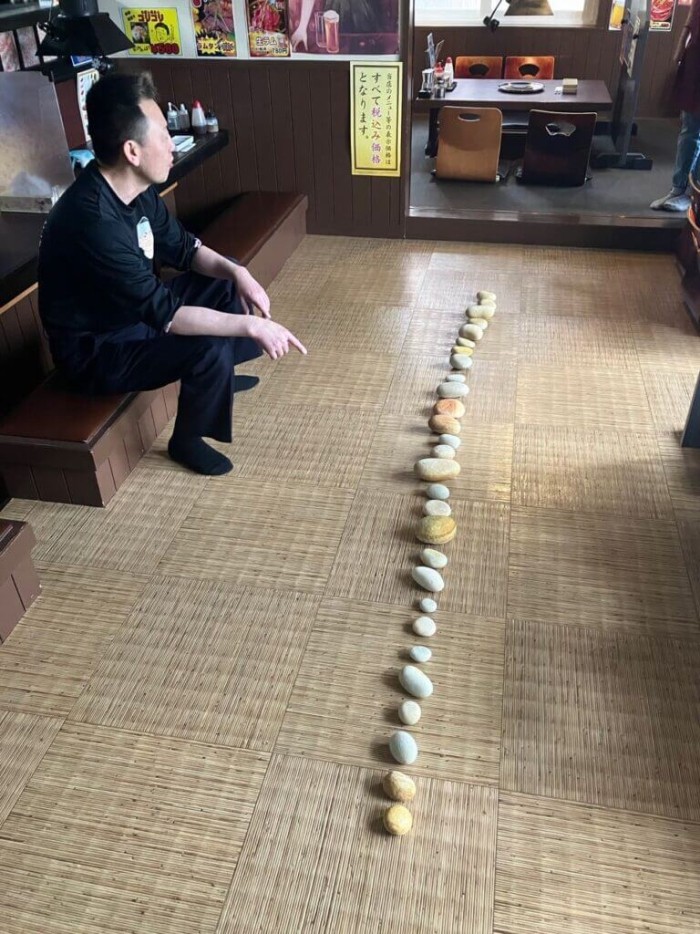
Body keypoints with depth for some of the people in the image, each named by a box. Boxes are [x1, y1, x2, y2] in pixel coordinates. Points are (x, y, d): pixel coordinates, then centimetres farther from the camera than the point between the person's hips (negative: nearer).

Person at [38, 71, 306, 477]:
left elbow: (183, 247, 7)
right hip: (96, 348, -9)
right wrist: (251, 325, -33)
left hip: (137, 310, 9)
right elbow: (164, 314, -34)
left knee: (230, 284, 10)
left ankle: (218, 376, 31)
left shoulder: (135, 188, -6)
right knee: (210, 349, -27)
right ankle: (187, 440, 0)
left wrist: (235, 271, -11)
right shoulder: (93, 222, -34)